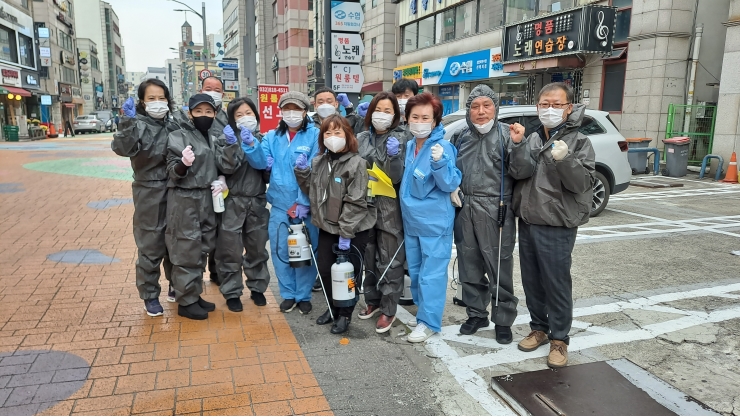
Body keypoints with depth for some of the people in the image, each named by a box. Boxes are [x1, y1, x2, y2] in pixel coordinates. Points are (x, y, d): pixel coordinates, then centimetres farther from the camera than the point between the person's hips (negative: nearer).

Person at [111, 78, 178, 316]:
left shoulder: (172, 125, 7)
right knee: (150, 247, 3)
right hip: (149, 194, -5)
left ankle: (175, 286, 34)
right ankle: (150, 296, 18)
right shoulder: (138, 125, -9)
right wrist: (129, 122, -40)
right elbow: (122, 148, -29)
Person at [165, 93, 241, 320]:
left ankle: (195, 295, 26)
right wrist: (184, 163, -32)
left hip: (206, 199, 7)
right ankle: (186, 302, 10)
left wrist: (231, 144, -14)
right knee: (187, 252, -2)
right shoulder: (178, 137, -8)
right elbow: (173, 172, -11)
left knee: (202, 250, 13)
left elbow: (225, 165, 1)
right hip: (184, 201, -7)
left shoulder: (212, 139, 11)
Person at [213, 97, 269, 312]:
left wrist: (251, 145, -28)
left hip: (257, 201, 2)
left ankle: (257, 287, 27)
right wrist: (232, 145, -27)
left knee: (257, 248, 12)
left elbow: (262, 163, -13)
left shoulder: (262, 139, 6)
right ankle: (232, 292, 13)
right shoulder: (226, 139, 0)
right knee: (231, 250, 0)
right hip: (233, 202, -2)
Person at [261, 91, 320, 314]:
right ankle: (288, 294, 27)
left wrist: (303, 202, -17)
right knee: (280, 250, 9)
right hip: (279, 204, 3)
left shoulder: (315, 136, -4)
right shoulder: (272, 136, 10)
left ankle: (304, 296, 24)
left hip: (306, 205, -3)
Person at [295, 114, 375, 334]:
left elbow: (356, 202, -18)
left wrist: (346, 232, -19)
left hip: (353, 229, -6)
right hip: (327, 226, 6)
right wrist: (302, 171, -2)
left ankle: (345, 314, 23)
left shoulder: (356, 163, -14)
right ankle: (333, 307, 34)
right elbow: (312, 191, 14)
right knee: (324, 269, 12)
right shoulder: (318, 161, 6)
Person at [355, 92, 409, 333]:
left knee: (390, 260, 2)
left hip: (389, 209, -4)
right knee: (369, 257, 15)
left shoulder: (400, 138, -5)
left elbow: (397, 177, -13)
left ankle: (388, 309, 12)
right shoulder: (362, 138, 7)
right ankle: (372, 301, 30)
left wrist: (394, 156, -27)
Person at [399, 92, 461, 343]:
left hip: (435, 222, -8)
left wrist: (439, 162, -35)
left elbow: (450, 185, -21)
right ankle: (423, 311, 35)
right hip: (412, 220, 8)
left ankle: (429, 321, 13)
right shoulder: (409, 146, 6)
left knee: (431, 274, 0)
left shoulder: (444, 148, -15)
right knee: (415, 270, 18)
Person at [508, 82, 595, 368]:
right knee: (531, 282, 14)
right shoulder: (533, 139, 9)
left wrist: (564, 160, -29)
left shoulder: (579, 142, -4)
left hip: (557, 227, -5)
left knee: (557, 284, 1)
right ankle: (539, 328, 30)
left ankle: (559, 339, 16)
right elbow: (520, 173, -7)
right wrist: (518, 145, -20)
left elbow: (582, 184, -14)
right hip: (527, 223, 5)